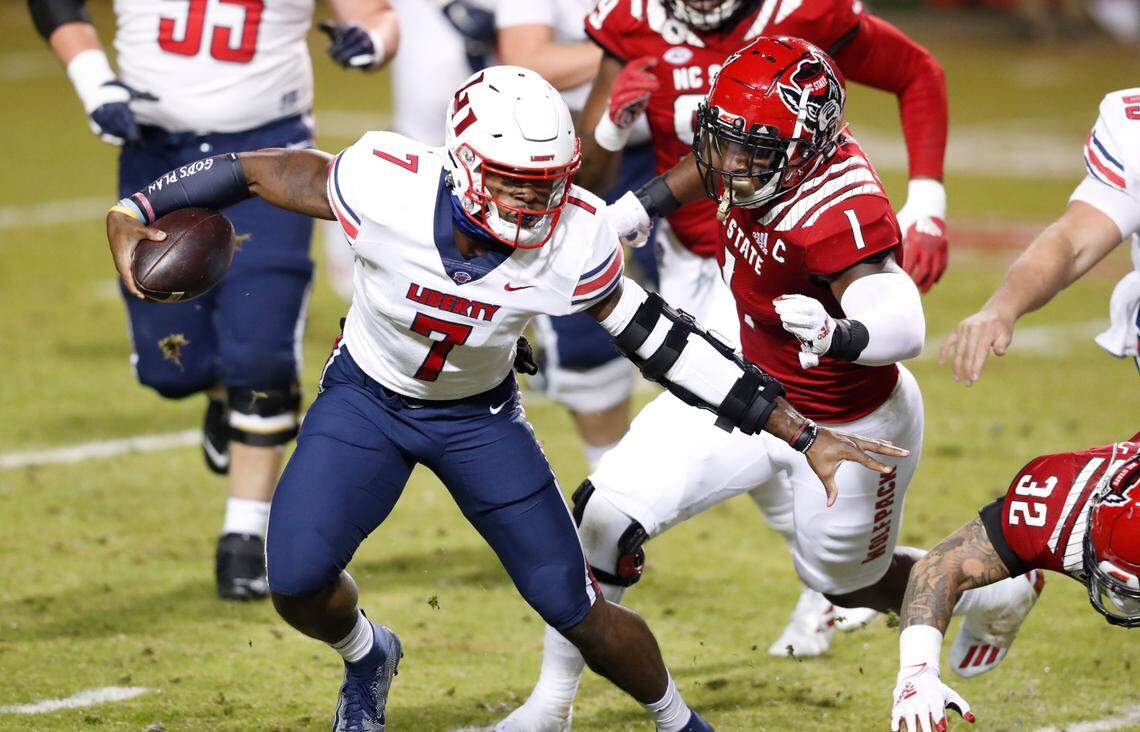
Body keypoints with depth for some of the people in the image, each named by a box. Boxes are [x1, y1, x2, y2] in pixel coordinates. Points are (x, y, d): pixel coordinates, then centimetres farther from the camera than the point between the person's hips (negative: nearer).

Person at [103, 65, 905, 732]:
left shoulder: (572, 239, -29)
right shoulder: (387, 187, -34)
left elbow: (664, 343, -18)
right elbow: (259, 170, -18)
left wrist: (802, 432, -16)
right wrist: (137, 210, -22)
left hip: (478, 416, 0)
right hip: (365, 400, 0)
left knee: (577, 610, -3)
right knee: (297, 581, -15)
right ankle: (366, 657, 23)